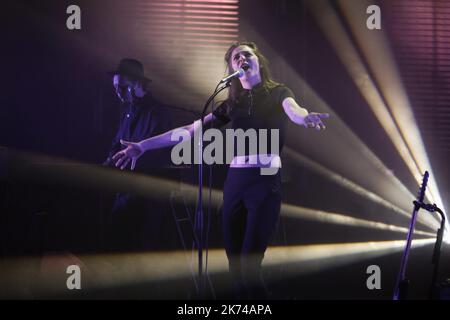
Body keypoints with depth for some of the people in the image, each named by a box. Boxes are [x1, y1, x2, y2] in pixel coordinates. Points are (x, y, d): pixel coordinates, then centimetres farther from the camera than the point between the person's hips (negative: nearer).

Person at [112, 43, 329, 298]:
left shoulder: (278, 93, 5)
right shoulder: (232, 103, 16)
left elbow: (293, 110, -19)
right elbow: (190, 130, 14)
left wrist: (305, 117, -45)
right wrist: (143, 145, 9)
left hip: (266, 180, -5)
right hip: (235, 181, 5)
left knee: (249, 264, -15)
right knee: (235, 264, 3)